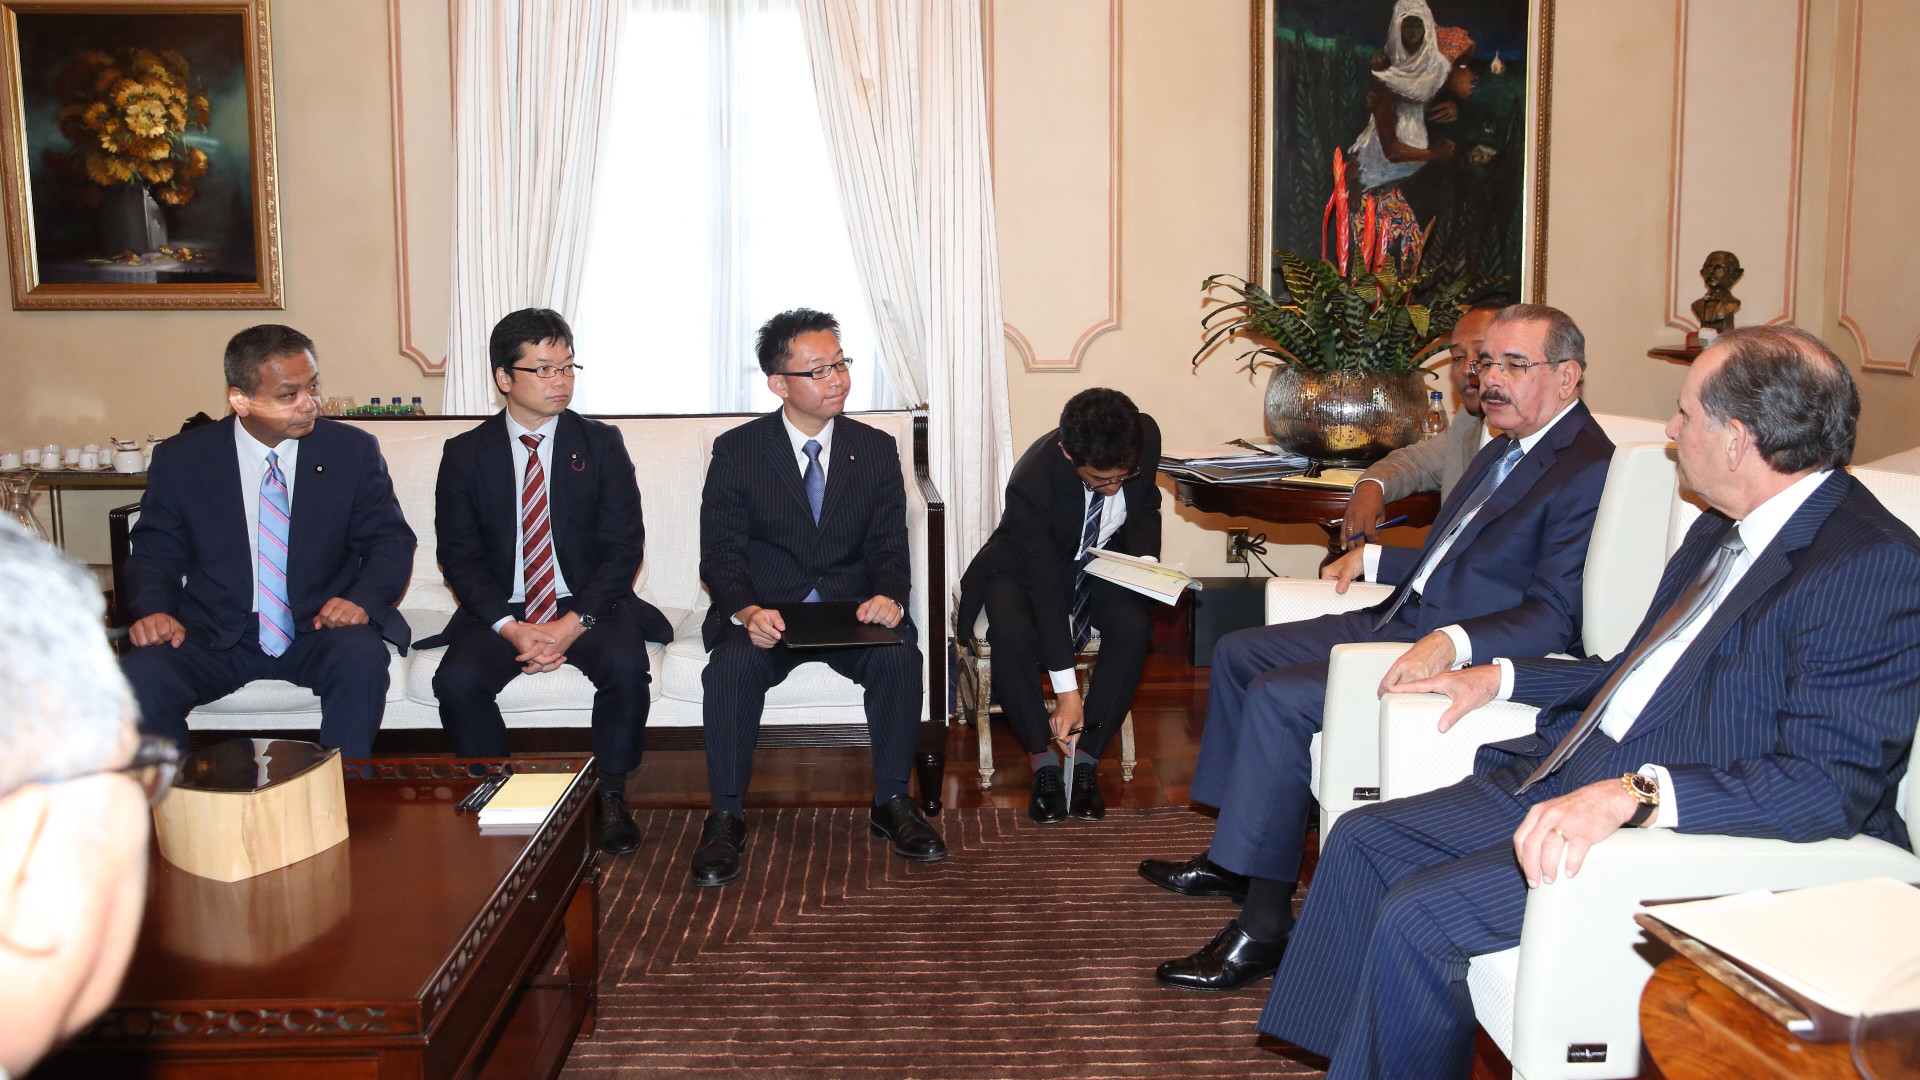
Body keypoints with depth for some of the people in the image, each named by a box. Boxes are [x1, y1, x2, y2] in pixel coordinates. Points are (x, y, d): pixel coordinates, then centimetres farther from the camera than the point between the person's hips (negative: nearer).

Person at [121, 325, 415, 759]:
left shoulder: (354, 451, 1)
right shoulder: (181, 459, 2)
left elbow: (391, 540, 4)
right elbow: (154, 552, 9)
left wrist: (363, 598, -17)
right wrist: (153, 609, -13)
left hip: (320, 628, -1)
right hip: (214, 637, 1)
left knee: (361, 658, -33)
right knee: (140, 675, -27)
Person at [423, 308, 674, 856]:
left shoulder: (601, 444, 2)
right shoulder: (465, 454, 4)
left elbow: (624, 546, -4)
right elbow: (458, 556, 0)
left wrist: (574, 623, -17)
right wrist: (510, 627, -16)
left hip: (588, 605, -1)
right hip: (500, 611, 1)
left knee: (625, 664, -31)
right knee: (457, 681, -27)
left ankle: (611, 797, -9)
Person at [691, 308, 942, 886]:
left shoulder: (876, 449, 6)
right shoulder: (735, 451, 0)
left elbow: (890, 548, 4)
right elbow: (721, 553, -5)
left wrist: (887, 598, -20)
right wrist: (747, 612, -26)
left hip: (853, 606, 2)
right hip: (764, 609, -1)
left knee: (901, 655, -28)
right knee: (732, 665, -32)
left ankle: (892, 802, -10)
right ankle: (725, 818, -18)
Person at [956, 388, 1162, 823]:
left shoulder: (1146, 436, -22)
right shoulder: (1030, 482, -35)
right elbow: (1046, 587, -32)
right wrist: (1067, 692, -32)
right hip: (1031, 565, -3)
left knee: (1134, 624, -29)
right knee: (1011, 632, -35)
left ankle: (1087, 757, -17)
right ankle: (1044, 759, -17)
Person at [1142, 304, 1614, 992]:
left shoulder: (1588, 472, -15)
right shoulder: (1504, 449, 17)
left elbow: (1554, 617, -25)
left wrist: (1451, 644, -37)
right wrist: (1372, 558, 26)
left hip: (1465, 659, -11)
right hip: (1400, 620, 11)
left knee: (1277, 697, -25)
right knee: (1238, 651, 12)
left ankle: (1264, 928, -17)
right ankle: (1232, 856, 19)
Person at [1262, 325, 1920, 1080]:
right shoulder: (1724, 530, 13)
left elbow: (1833, 783, -26)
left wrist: (1635, 794, -36)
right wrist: (1501, 676, 19)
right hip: (1572, 781, 10)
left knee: (1418, 915, -21)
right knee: (1363, 841, 5)